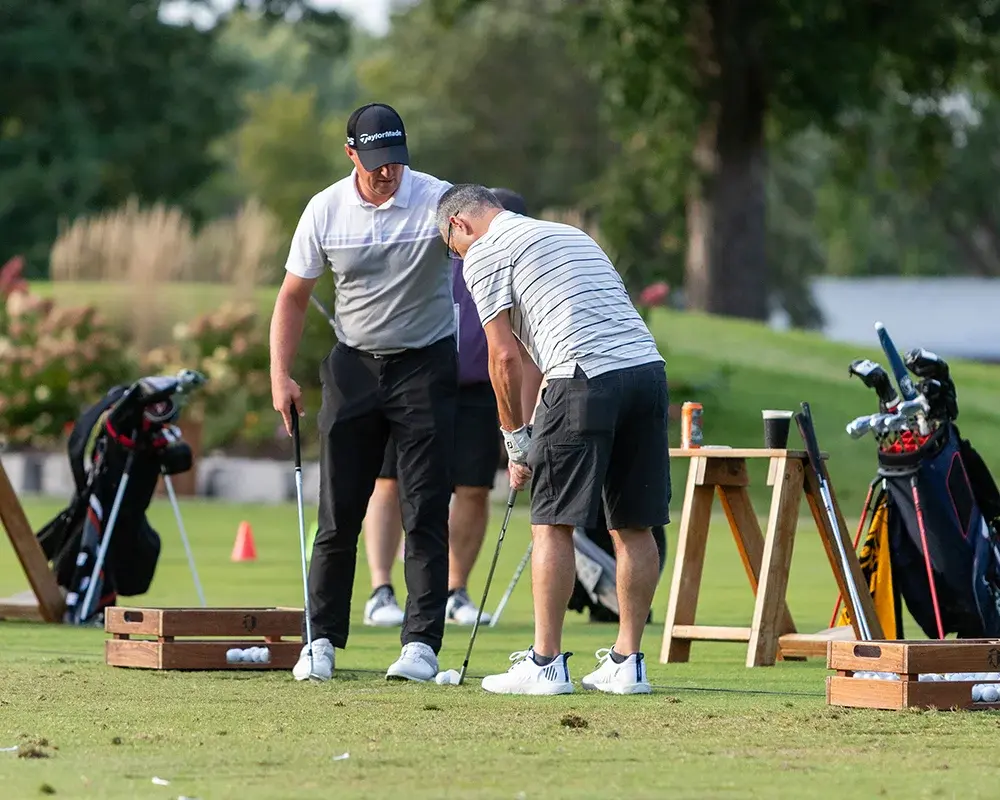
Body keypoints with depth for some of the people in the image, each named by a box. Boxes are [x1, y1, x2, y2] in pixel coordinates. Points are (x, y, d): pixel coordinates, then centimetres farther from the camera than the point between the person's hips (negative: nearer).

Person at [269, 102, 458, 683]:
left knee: (426, 512, -6)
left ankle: (422, 642, -3)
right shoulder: (325, 210, -3)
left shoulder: (439, 200, -12)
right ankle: (323, 639, 9)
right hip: (354, 366, 2)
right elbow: (294, 295, 6)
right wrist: (280, 375, -3)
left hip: (427, 367, -2)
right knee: (338, 513, 2)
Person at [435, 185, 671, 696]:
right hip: (647, 367, 7)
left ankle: (545, 663, 0)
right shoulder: (571, 234, 30)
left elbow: (504, 356, 0)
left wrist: (516, 439, 10)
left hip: (585, 377, -7)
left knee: (552, 524, 0)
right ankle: (627, 662, 13)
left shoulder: (485, 254, 6)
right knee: (633, 526, 10)